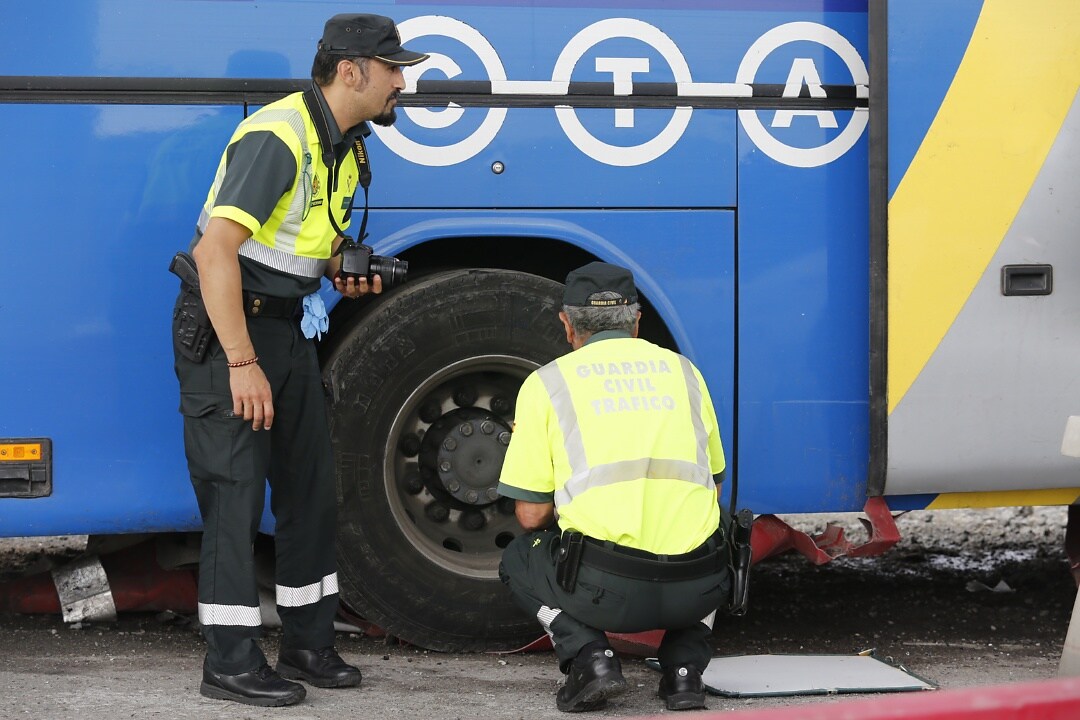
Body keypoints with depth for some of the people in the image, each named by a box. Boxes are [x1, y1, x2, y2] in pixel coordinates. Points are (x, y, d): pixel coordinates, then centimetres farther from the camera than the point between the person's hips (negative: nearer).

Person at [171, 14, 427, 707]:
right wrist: (242, 363, -30)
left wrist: (345, 272, 3)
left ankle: (309, 644, 21)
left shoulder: (346, 145, 7)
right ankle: (231, 663, -3)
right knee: (236, 491, -8)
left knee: (312, 487, 11)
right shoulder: (277, 138, -23)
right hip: (227, 326, -9)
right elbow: (216, 250, -29)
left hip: (290, 324, 9)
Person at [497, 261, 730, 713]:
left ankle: (588, 656, 4)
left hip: (607, 589, -3)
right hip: (694, 590, 3)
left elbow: (531, 515, 8)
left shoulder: (547, 382, 9)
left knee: (519, 560, 29)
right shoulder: (683, 371, 19)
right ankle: (683, 667, 14)